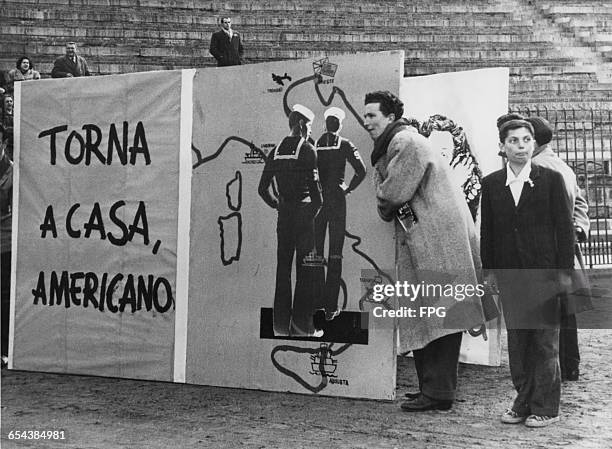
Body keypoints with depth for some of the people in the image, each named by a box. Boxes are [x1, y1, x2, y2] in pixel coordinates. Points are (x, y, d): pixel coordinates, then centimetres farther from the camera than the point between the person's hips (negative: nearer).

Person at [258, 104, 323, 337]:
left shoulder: (276, 151, 8)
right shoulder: (307, 149, -8)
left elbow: (262, 188, 8)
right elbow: (314, 183, -17)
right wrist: (318, 204, 0)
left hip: (284, 213, 5)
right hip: (304, 212, -5)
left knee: (283, 267, 10)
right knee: (305, 268, 0)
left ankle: (281, 323, 15)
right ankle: (302, 324, 1)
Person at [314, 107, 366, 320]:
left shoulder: (314, 144, 3)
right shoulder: (344, 144, -4)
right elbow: (361, 170, -14)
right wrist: (349, 188, 0)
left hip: (316, 200, 2)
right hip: (336, 200, -2)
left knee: (315, 252, 10)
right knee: (335, 254, 1)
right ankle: (330, 307, 0)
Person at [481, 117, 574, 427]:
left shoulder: (551, 179, 0)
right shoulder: (491, 184, 7)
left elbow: (564, 227, 0)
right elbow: (487, 230, 10)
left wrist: (564, 270, -5)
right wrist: (488, 270, 6)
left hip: (543, 273, -3)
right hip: (509, 274, 3)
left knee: (545, 342, 3)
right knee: (516, 341, 9)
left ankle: (546, 407, 13)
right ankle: (523, 401, 20)